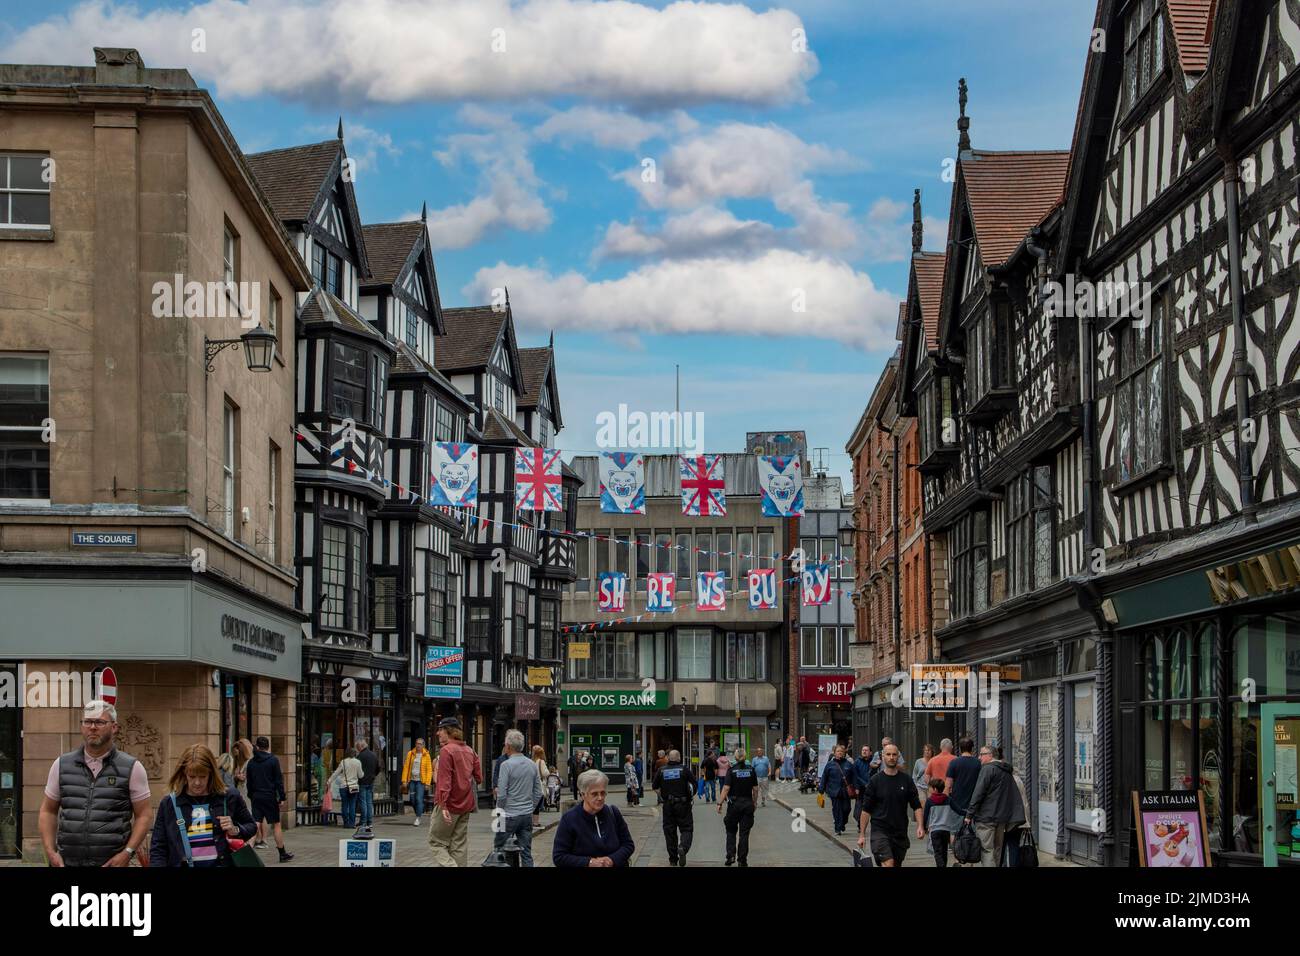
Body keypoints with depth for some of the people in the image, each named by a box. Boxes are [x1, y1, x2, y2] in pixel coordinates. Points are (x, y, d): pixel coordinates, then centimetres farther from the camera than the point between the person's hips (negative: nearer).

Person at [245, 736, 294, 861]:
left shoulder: (251, 762, 6)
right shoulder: (273, 760, -6)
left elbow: (249, 782, 11)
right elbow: (278, 780, -8)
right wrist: (282, 797, -5)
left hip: (256, 797, 3)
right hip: (270, 797, -3)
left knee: (256, 824, 4)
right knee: (276, 825, 5)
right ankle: (282, 853, 12)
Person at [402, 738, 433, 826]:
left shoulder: (426, 755, -1)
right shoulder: (410, 754, 6)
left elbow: (429, 770, -3)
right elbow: (406, 767, 5)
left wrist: (427, 782, -10)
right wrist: (404, 780, -1)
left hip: (421, 781, -3)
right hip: (412, 780, 3)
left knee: (419, 799, -10)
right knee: (413, 799, 7)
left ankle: (418, 818, -5)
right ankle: (419, 813, 26)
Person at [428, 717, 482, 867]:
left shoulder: (446, 751, -13)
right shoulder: (469, 751, 10)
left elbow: (444, 781, -19)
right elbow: (478, 778, 11)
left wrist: (443, 805, -23)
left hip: (450, 804, -7)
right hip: (466, 805, 7)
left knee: (436, 842, 0)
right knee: (459, 845, 11)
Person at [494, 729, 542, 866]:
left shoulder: (506, 765, -13)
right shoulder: (532, 765, 5)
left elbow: (501, 794, -14)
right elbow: (538, 793, 9)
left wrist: (500, 810, 0)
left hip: (509, 815, -5)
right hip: (527, 815, 5)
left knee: (499, 850, 5)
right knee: (526, 853, 6)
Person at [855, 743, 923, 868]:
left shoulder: (906, 780, 4)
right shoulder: (876, 780, -1)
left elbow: (916, 806, 6)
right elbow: (866, 809, 2)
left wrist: (920, 826, -9)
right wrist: (862, 834, -1)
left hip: (900, 833, 3)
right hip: (880, 831, -3)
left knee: (897, 864, 9)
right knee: (888, 863, -20)